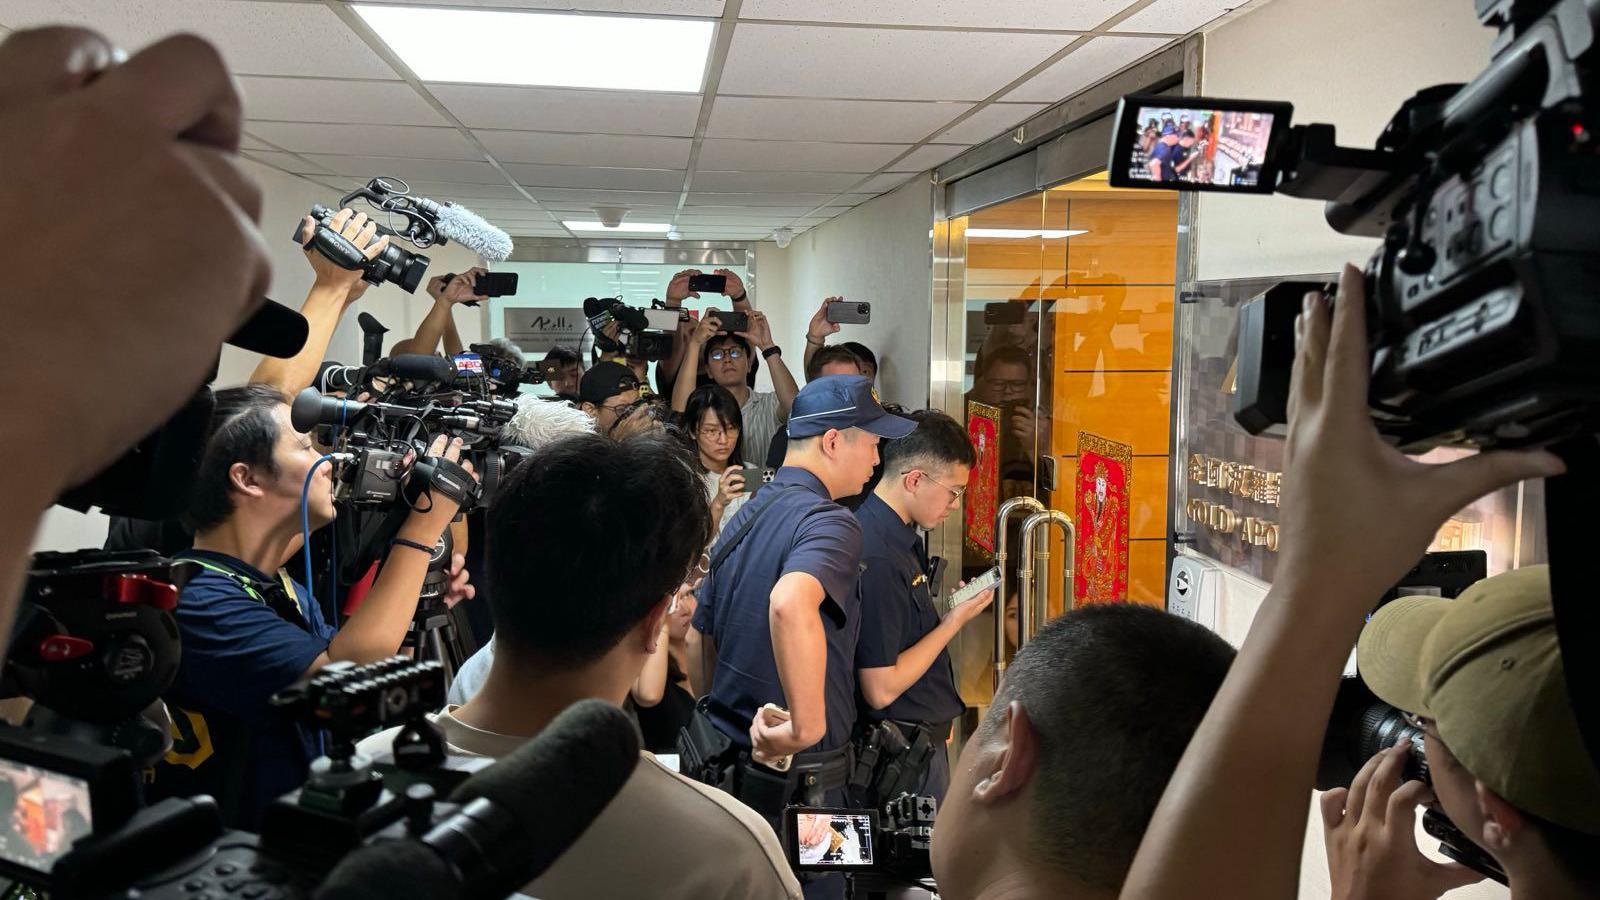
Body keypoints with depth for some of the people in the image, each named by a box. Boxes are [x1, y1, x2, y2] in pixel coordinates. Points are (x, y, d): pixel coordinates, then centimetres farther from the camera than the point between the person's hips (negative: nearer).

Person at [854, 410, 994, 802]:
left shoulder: (902, 537, 5)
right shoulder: (877, 558, -26)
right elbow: (881, 689, -24)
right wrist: (953, 622, -17)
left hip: (923, 735, 10)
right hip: (904, 746, -10)